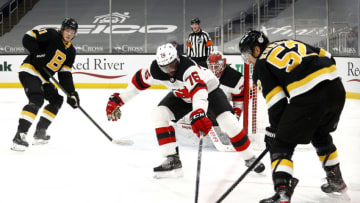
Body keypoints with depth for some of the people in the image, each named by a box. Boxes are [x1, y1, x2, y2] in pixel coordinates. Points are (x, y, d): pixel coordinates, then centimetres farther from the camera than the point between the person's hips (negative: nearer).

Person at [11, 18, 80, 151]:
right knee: (36, 100, -27)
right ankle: (20, 135, -33)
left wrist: (71, 93, -4)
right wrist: (38, 53, -25)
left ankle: (40, 132, 22)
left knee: (56, 100, 16)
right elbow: (28, 38, -16)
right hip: (29, 71, -9)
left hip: (43, 78, 9)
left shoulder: (70, 52, 10)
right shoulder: (51, 35, -10)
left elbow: (65, 74, 7)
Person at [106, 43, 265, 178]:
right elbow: (138, 81, -7)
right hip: (182, 95, 5)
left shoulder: (188, 68, -43)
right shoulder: (155, 70, -25)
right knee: (159, 114, -15)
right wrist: (117, 99, -7)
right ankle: (172, 160, -13)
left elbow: (199, 91, -58)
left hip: (208, 88, -5)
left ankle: (250, 158, -2)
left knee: (227, 120, -21)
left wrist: (198, 115, -76)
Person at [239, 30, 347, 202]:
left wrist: (272, 132, 10)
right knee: (321, 134, 32)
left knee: (281, 143, 5)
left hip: (308, 98, -7)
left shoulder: (261, 65, 7)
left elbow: (276, 102, 1)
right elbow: (327, 57, 22)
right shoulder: (290, 43, 26)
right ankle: (336, 181, 42)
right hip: (336, 88, 7)